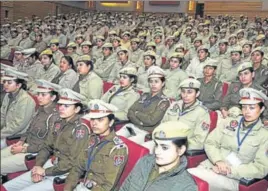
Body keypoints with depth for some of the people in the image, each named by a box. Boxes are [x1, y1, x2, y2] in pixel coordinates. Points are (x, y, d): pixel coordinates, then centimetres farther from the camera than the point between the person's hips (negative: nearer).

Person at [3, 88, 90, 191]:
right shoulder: (58, 123, 7)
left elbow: (73, 161, -18)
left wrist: (45, 171, -13)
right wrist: (38, 166, -5)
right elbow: (47, 147, 12)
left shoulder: (81, 129, -16)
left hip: (65, 173, -7)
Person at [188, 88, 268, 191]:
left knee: (192, 175, -30)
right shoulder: (229, 123, 13)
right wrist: (218, 161, -12)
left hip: (235, 179, -4)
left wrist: (230, 171, -14)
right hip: (212, 165, 4)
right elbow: (210, 143, 8)